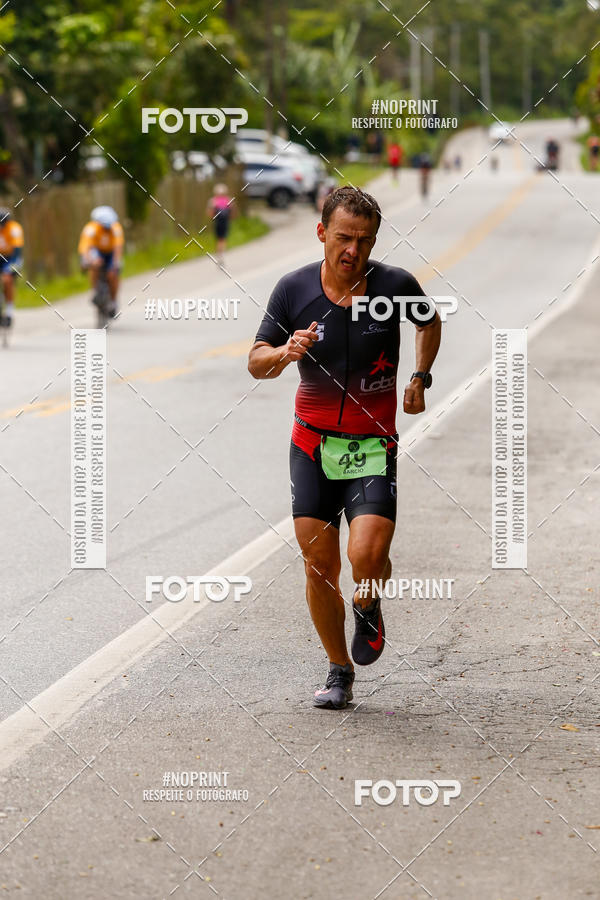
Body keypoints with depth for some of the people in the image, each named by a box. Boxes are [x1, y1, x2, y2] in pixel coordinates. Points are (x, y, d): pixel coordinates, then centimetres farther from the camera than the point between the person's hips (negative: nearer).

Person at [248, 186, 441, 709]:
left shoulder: (395, 286, -7)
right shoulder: (294, 290, -5)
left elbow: (431, 322, 16)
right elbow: (257, 362, 2)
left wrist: (420, 379, 8)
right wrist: (286, 352, -19)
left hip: (373, 446, -2)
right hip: (313, 443, 2)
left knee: (367, 555, -20)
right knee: (319, 565, 1)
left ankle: (368, 607, 16)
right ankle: (340, 672, 19)